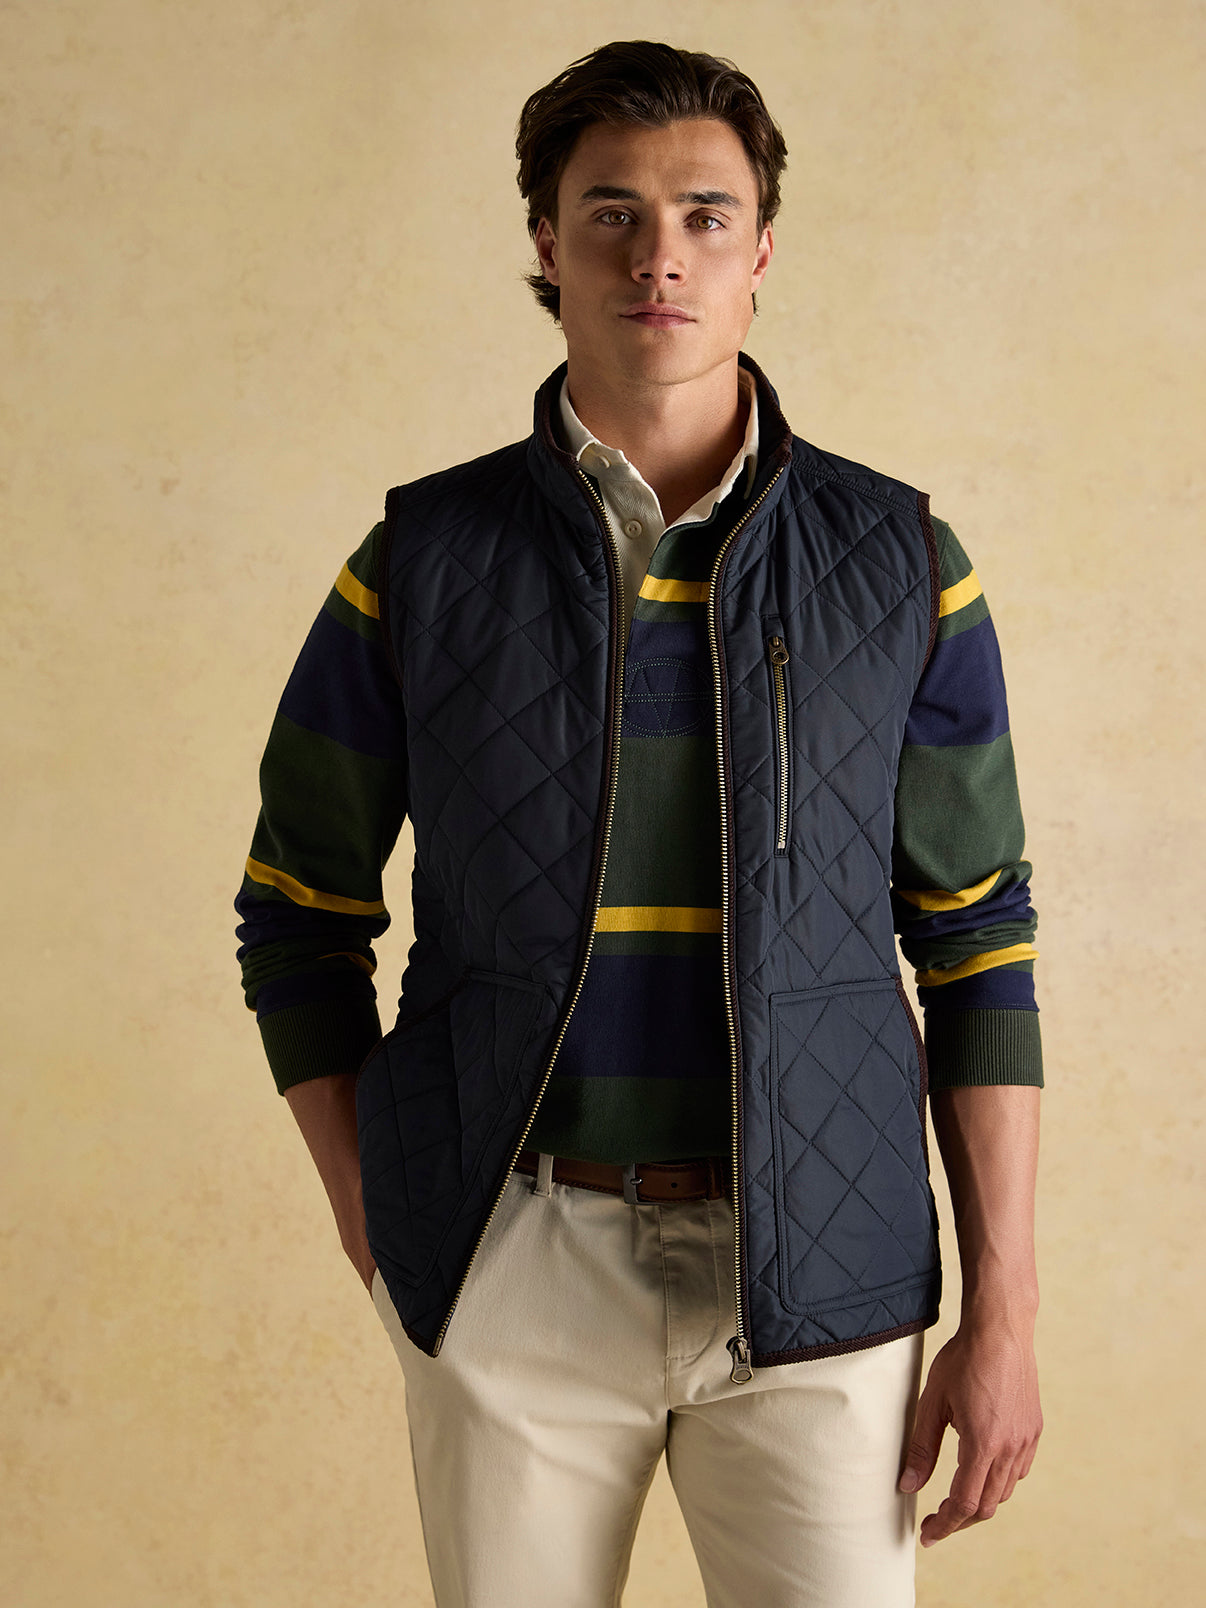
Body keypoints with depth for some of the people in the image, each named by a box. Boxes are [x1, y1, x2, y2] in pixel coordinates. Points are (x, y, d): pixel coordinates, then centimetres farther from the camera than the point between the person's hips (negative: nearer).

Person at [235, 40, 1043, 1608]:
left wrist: (1003, 1310, -1)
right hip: (512, 1266, 0)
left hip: (816, 1279, 0)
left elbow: (977, 939, 3)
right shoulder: (423, 561, 0)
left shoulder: (901, 565, 1)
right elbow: (302, 916, 8)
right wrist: (378, 1243, 2)